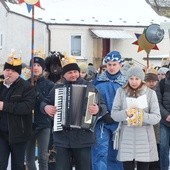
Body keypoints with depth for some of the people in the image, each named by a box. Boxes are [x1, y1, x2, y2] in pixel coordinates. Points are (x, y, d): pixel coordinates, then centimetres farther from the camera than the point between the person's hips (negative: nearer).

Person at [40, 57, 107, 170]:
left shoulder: (89, 87, 2)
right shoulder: (57, 88, 9)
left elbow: (103, 106, -2)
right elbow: (45, 102, 20)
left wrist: (98, 109, -24)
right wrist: (46, 107, -3)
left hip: (83, 138, -2)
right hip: (62, 138, 2)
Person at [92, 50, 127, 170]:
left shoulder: (124, 82, 4)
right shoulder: (98, 81, 2)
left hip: (118, 123, 1)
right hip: (101, 122, -1)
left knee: (115, 155, 9)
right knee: (101, 152, -10)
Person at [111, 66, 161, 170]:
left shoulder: (150, 93, 1)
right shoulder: (121, 92, 4)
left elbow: (157, 117, -4)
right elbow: (114, 114, -1)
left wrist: (141, 115, -21)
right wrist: (126, 113, -22)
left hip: (144, 137, 0)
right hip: (127, 136, 0)